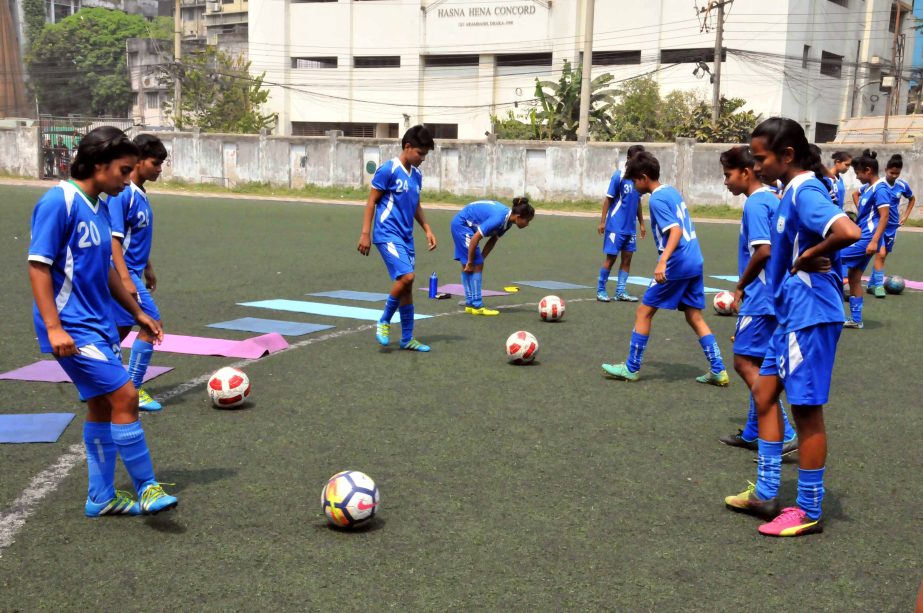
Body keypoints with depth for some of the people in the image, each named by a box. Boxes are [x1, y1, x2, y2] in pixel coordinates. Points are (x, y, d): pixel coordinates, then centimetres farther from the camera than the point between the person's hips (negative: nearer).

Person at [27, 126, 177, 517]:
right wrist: (53, 327, -23)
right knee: (125, 396, -12)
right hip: (73, 329, -9)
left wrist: (137, 313, 21)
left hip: (99, 326, 9)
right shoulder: (59, 202, -15)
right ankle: (146, 489, 0)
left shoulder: (99, 206, 10)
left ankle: (101, 498, 22)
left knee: (102, 406, 12)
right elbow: (38, 265, -17)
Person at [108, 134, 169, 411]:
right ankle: (132, 391, 0)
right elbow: (113, 239, -22)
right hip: (124, 272, -10)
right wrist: (126, 279, -27)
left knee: (122, 328, 16)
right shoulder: (122, 194, -17)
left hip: (133, 271, 10)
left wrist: (148, 269, 25)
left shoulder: (140, 193, 11)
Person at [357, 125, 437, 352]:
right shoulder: (388, 170, -10)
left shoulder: (416, 175, 12)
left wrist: (427, 229, 14)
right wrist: (365, 234, -12)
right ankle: (384, 322, -1)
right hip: (388, 235, -8)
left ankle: (407, 339, 16)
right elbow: (371, 201, -8)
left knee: (406, 284, 9)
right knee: (406, 276, -21)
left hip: (406, 237, 8)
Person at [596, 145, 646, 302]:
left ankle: (621, 292, 13)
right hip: (616, 226, -6)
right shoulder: (619, 175, -11)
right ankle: (600, 290, 11)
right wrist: (602, 221, -9)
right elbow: (608, 199, -7)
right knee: (611, 257, -2)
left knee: (627, 258, 6)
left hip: (630, 227, 6)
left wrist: (641, 223, 17)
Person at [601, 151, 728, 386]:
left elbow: (675, 231, -22)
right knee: (695, 317, 12)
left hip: (677, 265, -9)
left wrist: (662, 262, -32)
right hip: (695, 262, 9)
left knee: (644, 311, 3)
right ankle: (718, 371, 9)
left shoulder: (656, 199, -12)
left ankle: (631, 368, 10)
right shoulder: (673, 192, 15)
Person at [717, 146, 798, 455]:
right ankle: (754, 432, 24)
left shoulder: (755, 203, -14)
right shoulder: (773, 200, 15)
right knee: (757, 364, 16)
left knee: (745, 362, -9)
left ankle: (784, 435, -11)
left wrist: (740, 287, -10)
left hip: (760, 296, -10)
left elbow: (763, 251, -23)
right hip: (774, 296, 10)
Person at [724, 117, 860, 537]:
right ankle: (766, 493, 25)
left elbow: (849, 232, -33)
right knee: (765, 395, 15)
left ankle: (809, 511, 12)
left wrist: (808, 257, -20)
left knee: (806, 408, -1)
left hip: (809, 316, -10)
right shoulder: (791, 192, 12)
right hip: (790, 313, 10)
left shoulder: (805, 192, -17)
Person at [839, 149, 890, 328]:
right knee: (854, 277, 11)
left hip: (867, 239, -10)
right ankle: (856, 319, 16)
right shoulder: (868, 188, 14)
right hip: (861, 238, 10)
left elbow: (884, 217, -19)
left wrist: (874, 241, -25)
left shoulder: (880, 189, -13)